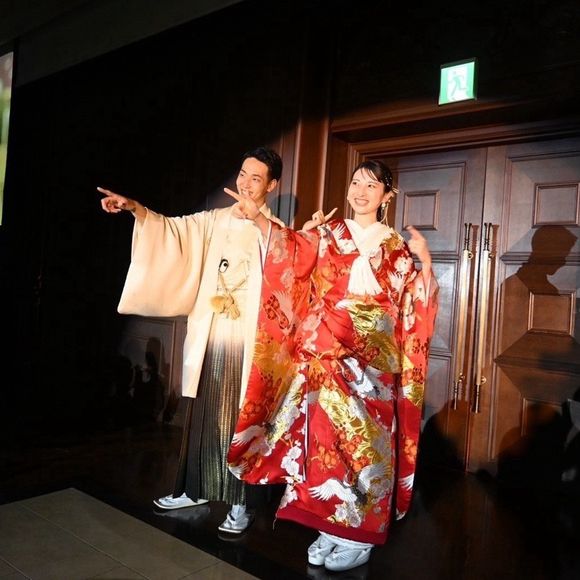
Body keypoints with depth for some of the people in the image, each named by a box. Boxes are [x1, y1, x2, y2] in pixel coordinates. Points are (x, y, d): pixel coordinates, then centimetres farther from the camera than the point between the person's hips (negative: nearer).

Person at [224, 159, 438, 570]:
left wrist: (425, 262, -11)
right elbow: (294, 250, -8)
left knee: (365, 438, 2)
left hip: (372, 357, -1)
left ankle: (359, 535, 17)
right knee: (326, 433, 2)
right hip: (327, 352, 1)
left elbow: (412, 304, 3)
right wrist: (257, 218, -22)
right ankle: (331, 528, 19)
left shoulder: (396, 246, 9)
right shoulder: (328, 234, 10)